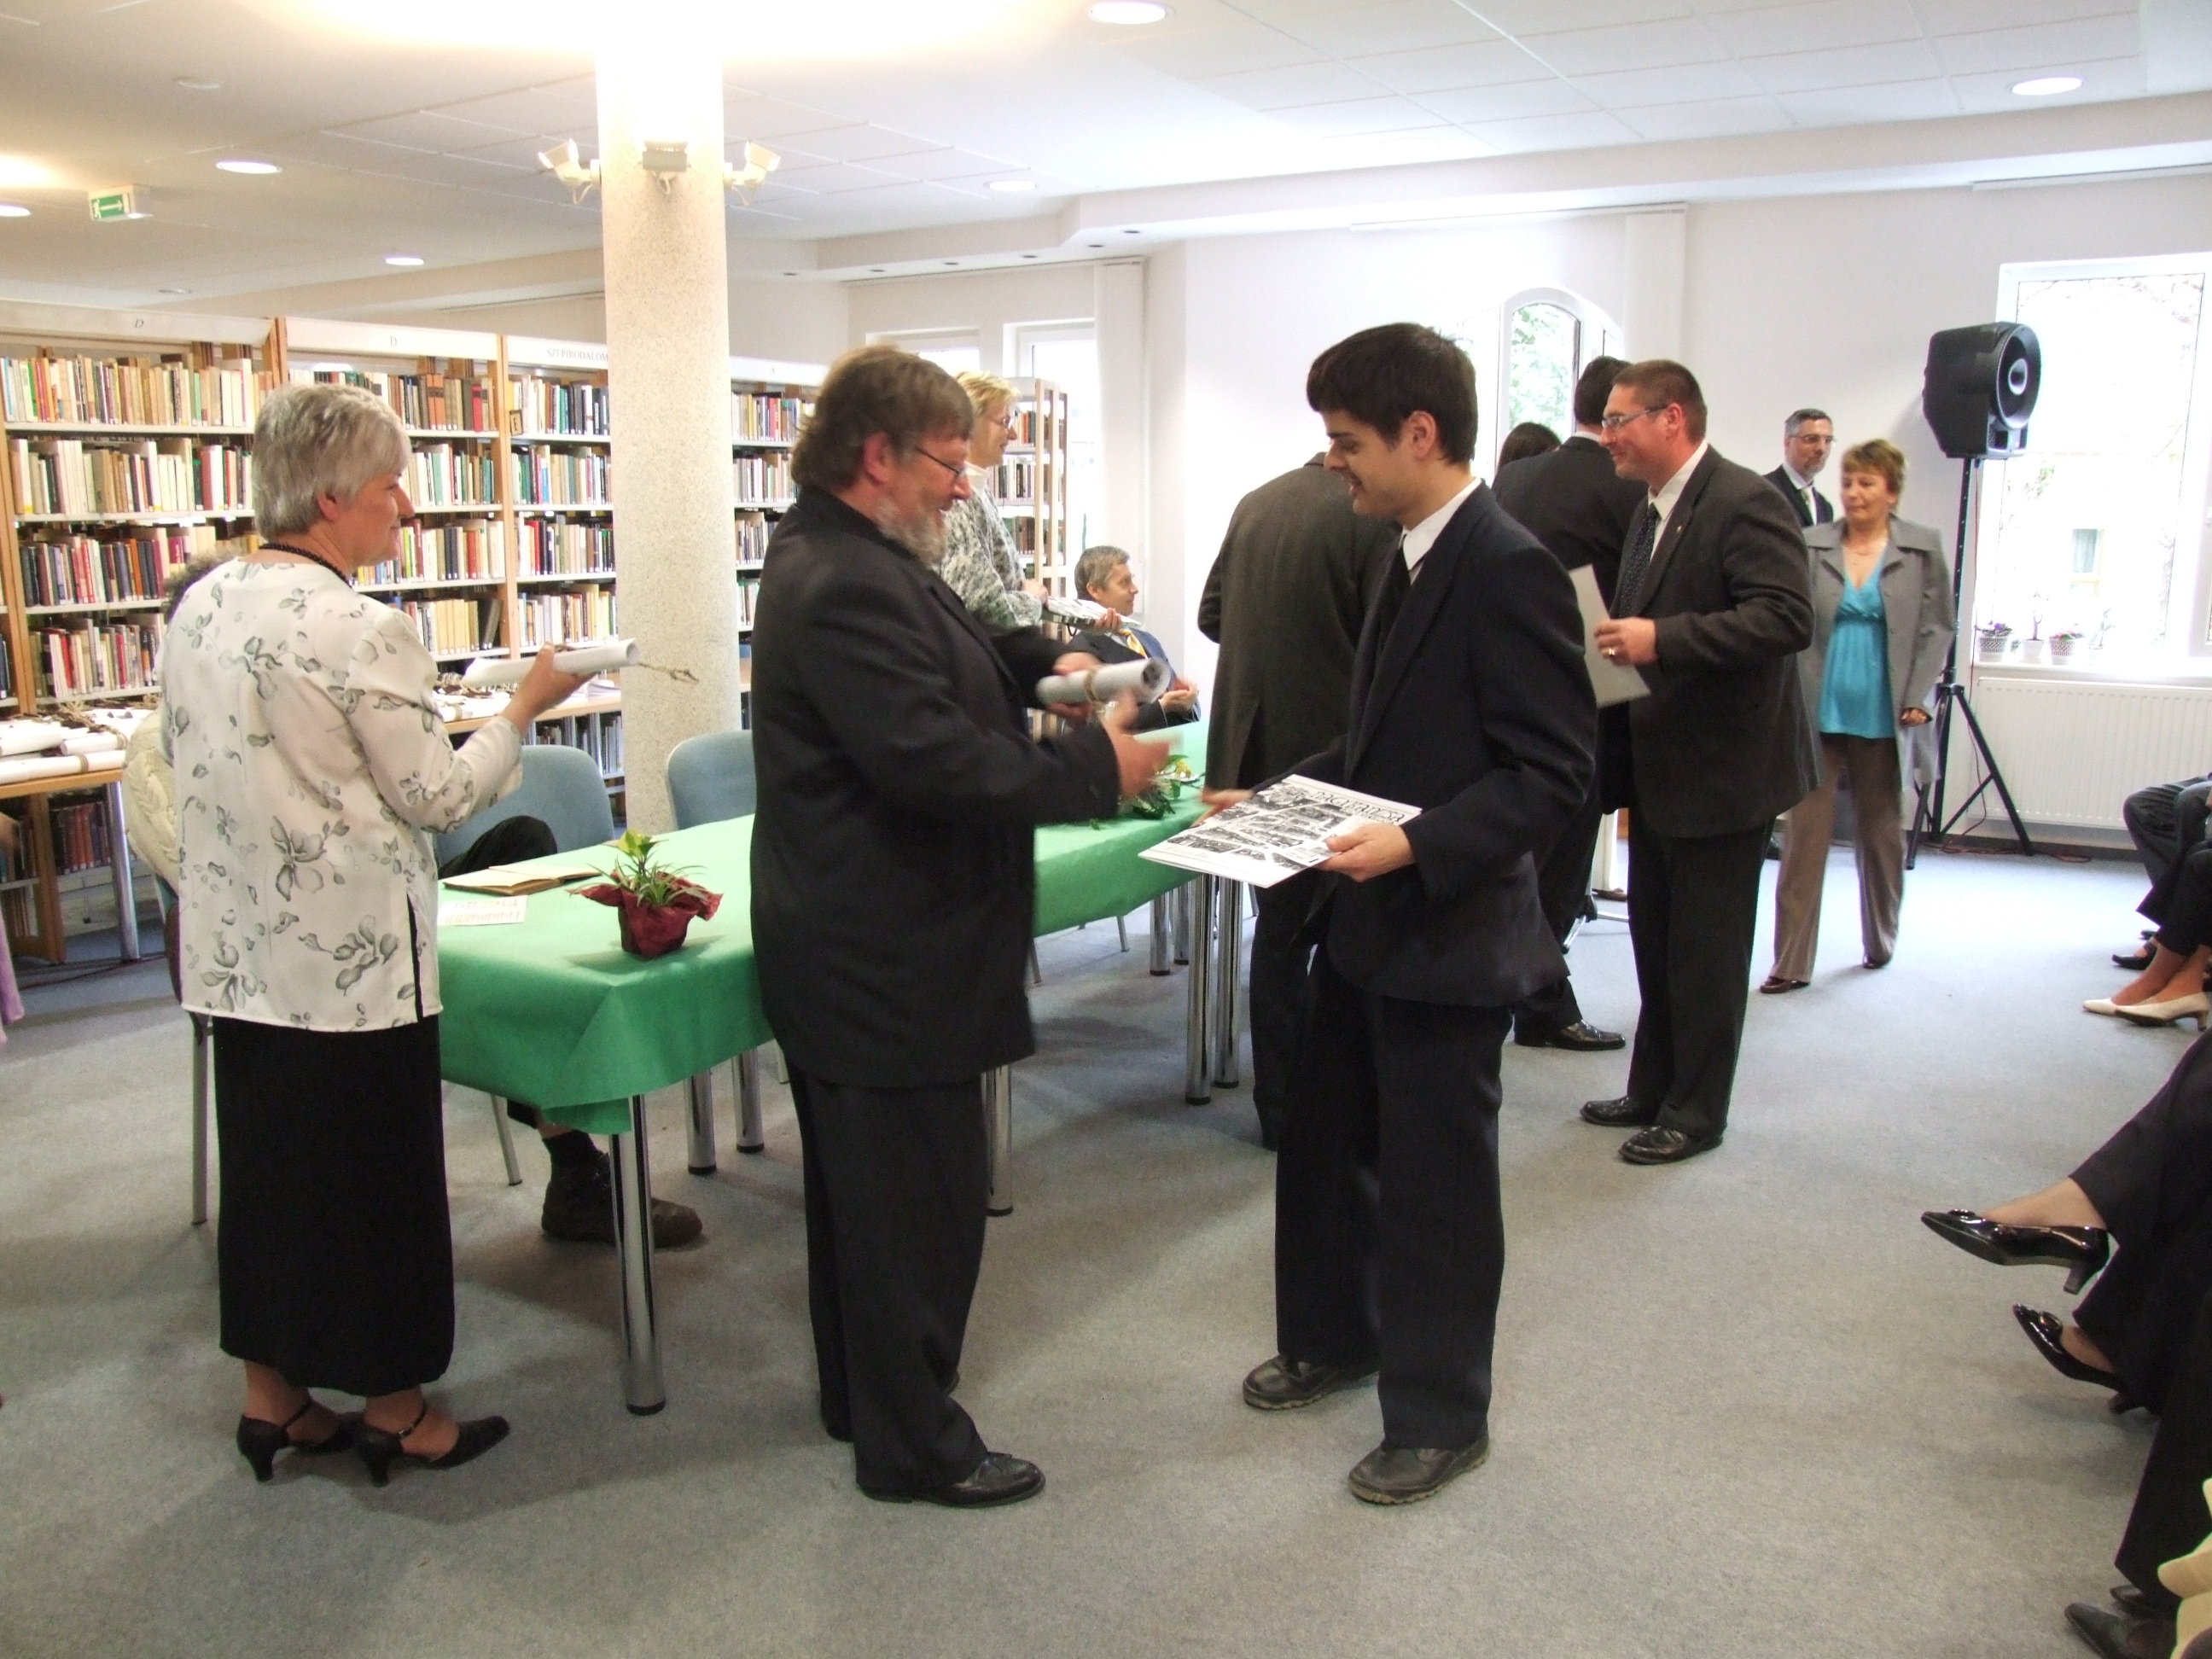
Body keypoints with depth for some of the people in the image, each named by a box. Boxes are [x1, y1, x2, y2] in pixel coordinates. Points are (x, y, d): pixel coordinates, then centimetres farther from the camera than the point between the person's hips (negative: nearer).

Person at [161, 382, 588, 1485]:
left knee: (265, 1166, 17)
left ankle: (271, 1396, 31)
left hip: (235, 952, 8)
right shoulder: (362, 632, -19)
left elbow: (183, 752, 15)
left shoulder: (199, 606, 4)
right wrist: (523, 708, -2)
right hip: (351, 958, -7)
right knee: (376, 1174, 6)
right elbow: (436, 795, -14)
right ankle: (395, 1413, 22)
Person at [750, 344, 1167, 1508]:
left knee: (862, 1183, 22)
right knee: (920, 1197, 2)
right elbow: (937, 759, -30)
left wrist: (1042, 663, 6)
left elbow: (947, 653, 23)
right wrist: (1097, 766, -21)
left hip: (851, 944, 12)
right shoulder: (845, 585, -24)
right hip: (889, 960, -12)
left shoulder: (844, 555, 11)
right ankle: (912, 1445, 18)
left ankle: (859, 1391, 39)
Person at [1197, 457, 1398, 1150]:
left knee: (1279, 931, 15)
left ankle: (1279, 1105, 22)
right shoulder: (1372, 517, -14)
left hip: (1253, 756, 6)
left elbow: (1211, 614, 13)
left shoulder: (1256, 503, 5)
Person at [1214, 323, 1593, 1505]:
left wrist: (1416, 846, -32)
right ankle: (1331, 1340, 43)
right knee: (1325, 1143, 21)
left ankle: (1441, 1416, 26)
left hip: (1446, 932, -9)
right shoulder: (1411, 561, 10)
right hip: (1365, 921, 9)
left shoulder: (1508, 570, -19)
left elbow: (1552, 773, -23)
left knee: (1434, 1181, 6)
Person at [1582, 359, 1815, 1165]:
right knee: (1655, 939, 17)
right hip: (1660, 766, 10)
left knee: (1706, 950, 2)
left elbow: (1788, 618, -27)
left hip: (1724, 768, -9)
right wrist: (1617, 640, 2)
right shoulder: (1652, 513, 14)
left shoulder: (1745, 502, -16)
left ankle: (1696, 1111, 15)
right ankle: (1653, 1089, 30)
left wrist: (1662, 639, -31)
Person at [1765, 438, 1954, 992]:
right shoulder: (1810, 545, 1)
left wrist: (1919, 698, -5)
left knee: (1881, 832, 14)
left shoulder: (1923, 548, 2)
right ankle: (1791, 962, 0)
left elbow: (1937, 628, 4)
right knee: (1805, 832, -3)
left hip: (1883, 716, 1)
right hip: (1816, 712, -1)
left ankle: (1880, 942, 31)